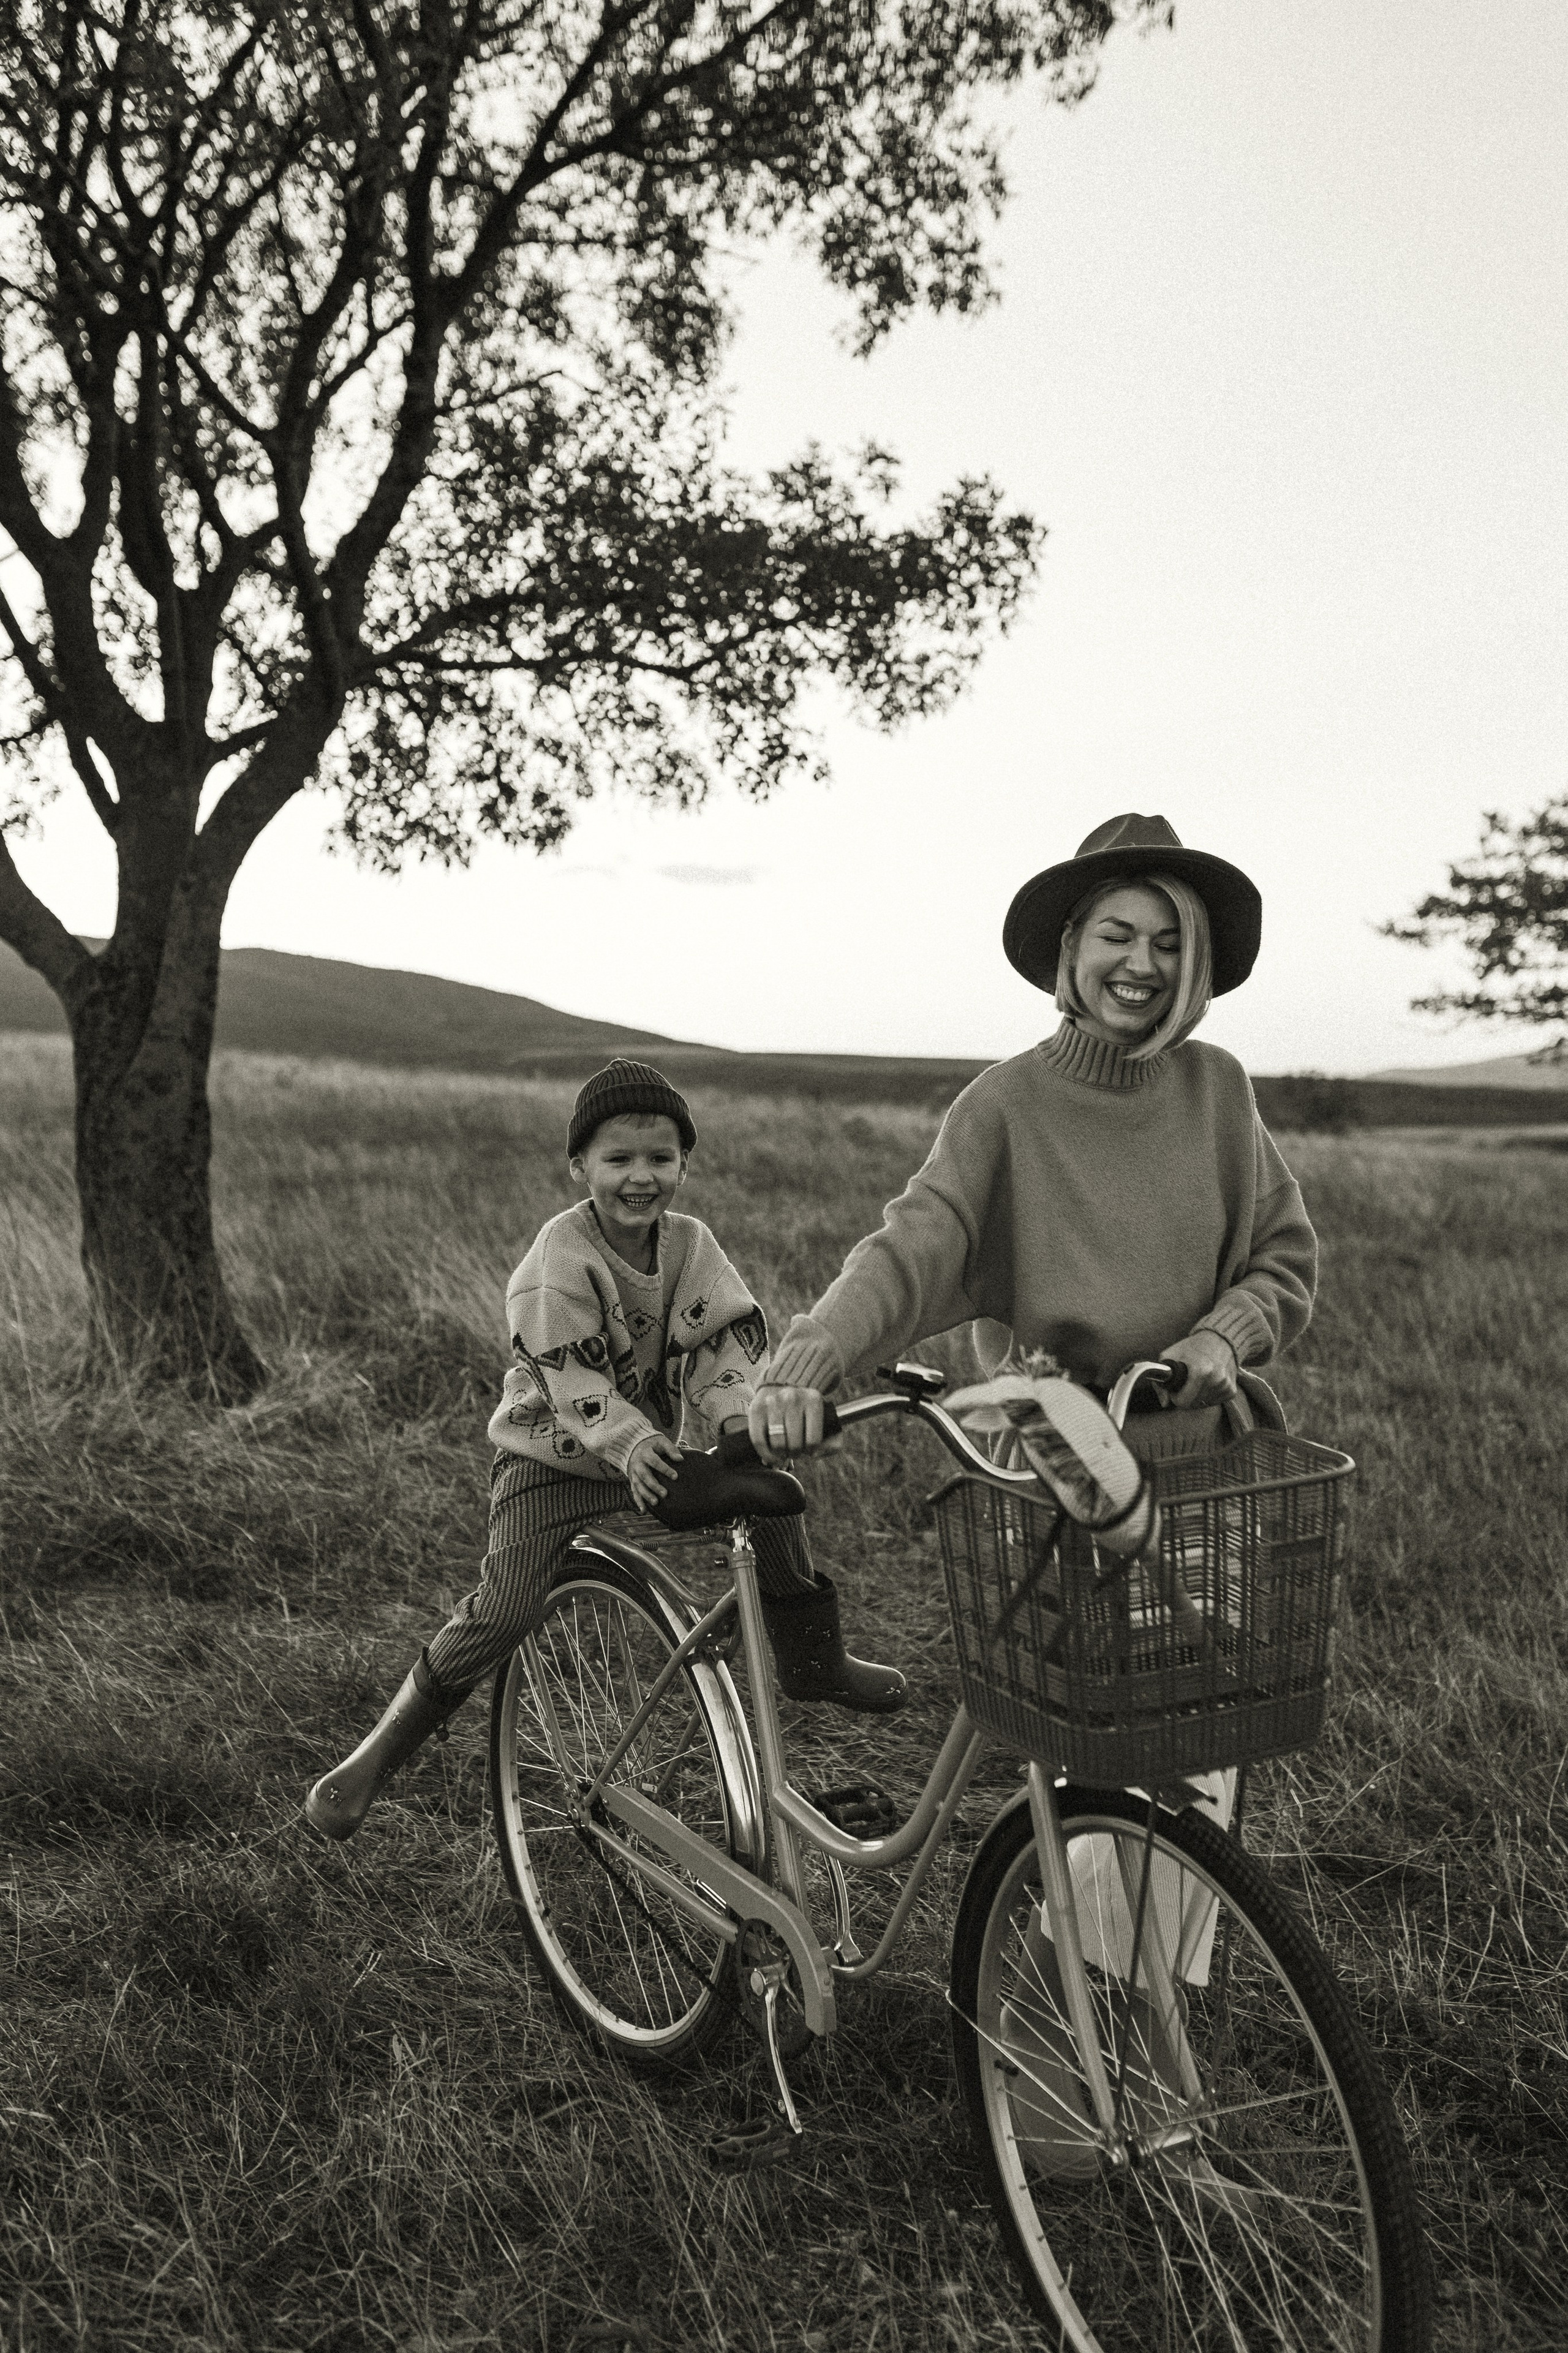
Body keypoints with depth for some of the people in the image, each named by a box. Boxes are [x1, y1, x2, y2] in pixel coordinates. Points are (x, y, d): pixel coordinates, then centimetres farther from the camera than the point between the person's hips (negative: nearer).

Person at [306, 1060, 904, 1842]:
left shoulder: (691, 1246, -5)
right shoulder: (561, 1258, -21)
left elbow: (730, 1342, -13)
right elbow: (576, 1385, -28)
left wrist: (745, 1420, -33)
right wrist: (632, 1447, -44)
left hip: (654, 1449, 5)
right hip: (551, 1457, -5)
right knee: (504, 1612, -19)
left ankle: (813, 1659, 12)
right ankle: (375, 1756, -1)